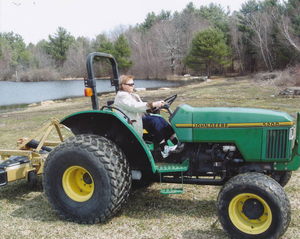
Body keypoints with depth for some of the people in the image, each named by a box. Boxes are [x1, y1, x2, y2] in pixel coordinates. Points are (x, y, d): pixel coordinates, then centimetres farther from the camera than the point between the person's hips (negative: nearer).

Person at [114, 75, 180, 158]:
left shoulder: (132, 95, 21)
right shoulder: (121, 96, -10)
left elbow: (142, 106, 18)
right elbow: (134, 106, -25)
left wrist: (158, 105, 1)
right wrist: (153, 104, -32)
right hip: (132, 122, -9)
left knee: (160, 119, -10)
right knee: (155, 121, -26)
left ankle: (176, 142, -14)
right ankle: (164, 150, -29)